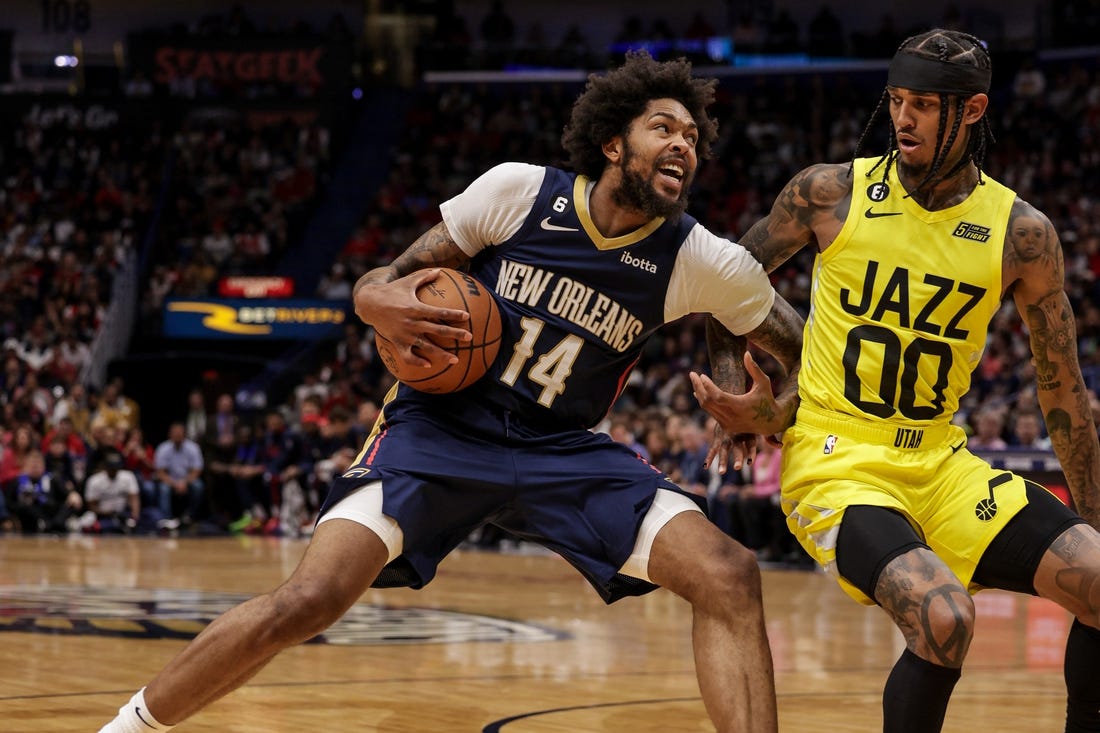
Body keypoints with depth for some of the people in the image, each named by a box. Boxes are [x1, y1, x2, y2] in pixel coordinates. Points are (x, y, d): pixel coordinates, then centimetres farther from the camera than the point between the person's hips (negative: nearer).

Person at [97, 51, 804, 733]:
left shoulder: (702, 262, -8)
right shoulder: (518, 190, -11)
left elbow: (809, 354, 6)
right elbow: (379, 286, -4)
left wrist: (769, 417, -13)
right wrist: (383, 304, -25)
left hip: (564, 450, 2)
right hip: (441, 428, -2)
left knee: (730, 578, -20)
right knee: (307, 601, -22)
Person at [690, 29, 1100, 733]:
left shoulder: (1022, 233, -2)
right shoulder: (830, 193, -6)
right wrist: (735, 387, -2)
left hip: (940, 463, 4)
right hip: (837, 462, -3)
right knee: (943, 618, -30)